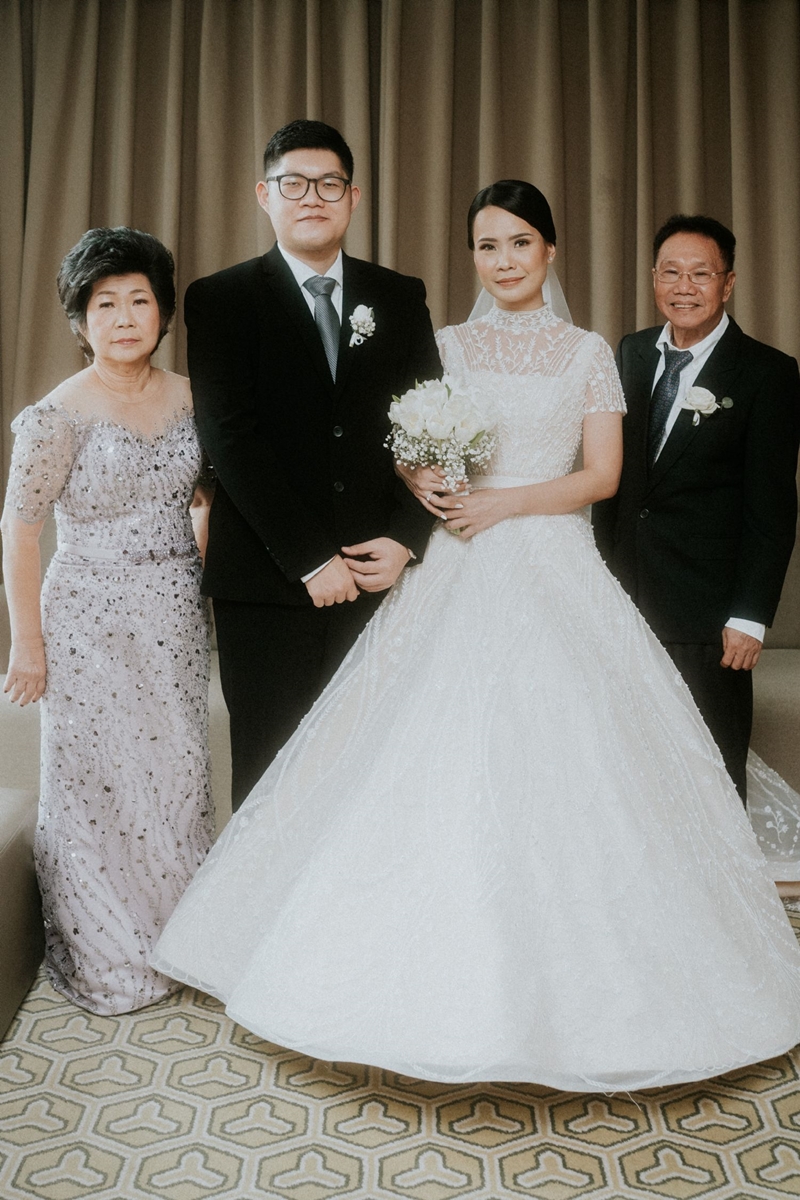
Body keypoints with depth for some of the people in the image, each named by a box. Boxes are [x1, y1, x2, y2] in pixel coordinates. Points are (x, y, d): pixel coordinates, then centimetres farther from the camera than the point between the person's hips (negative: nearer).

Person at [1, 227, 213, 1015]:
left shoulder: (187, 397, 4)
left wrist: (209, 590, 9)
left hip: (176, 618, 5)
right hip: (93, 623, -4)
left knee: (178, 774, 12)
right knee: (101, 785, 6)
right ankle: (106, 963, 26)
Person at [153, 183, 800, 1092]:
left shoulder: (588, 354, 8)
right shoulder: (446, 347, 13)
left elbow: (602, 475, 1)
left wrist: (506, 503, -11)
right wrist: (427, 486, -12)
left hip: (555, 573, -1)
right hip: (458, 578, 2)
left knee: (557, 760, -4)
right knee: (441, 761, -4)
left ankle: (567, 983, 12)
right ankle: (444, 969, 9)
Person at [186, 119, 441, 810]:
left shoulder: (401, 299, 13)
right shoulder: (220, 299, 3)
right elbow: (230, 438, -7)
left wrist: (405, 539, -6)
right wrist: (310, 560, -12)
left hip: (381, 576, 2)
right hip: (269, 584, -2)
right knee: (273, 775, 5)